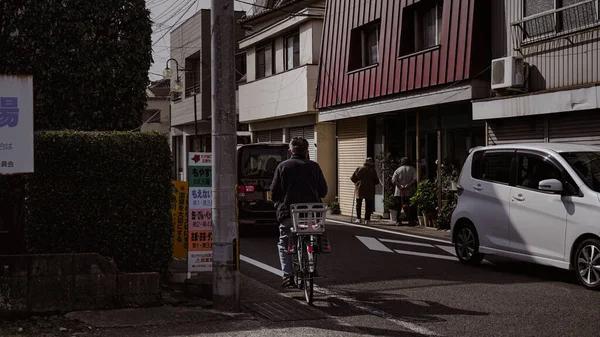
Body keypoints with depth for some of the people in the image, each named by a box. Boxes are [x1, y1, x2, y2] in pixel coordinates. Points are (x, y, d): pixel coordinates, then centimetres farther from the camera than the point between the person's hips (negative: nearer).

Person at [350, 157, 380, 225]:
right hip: (369, 190, -1)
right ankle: (367, 220, 3)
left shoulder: (358, 169, 0)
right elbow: (376, 181, -3)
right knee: (368, 205, 6)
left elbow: (352, 178, 1)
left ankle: (358, 218, 8)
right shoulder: (372, 171, -5)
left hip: (359, 189, 2)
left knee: (358, 204, 12)